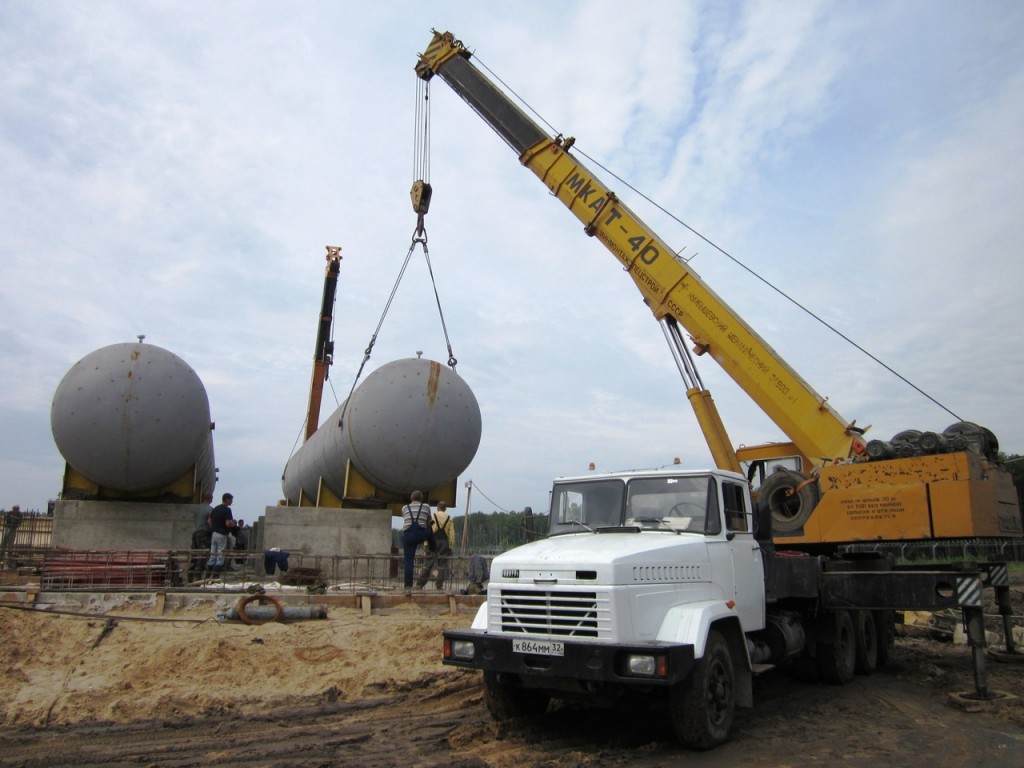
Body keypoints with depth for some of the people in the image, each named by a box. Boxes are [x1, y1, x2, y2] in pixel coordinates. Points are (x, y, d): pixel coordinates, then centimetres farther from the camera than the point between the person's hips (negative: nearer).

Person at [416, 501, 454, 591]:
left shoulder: (432, 517, 1)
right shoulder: (449, 518, 5)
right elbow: (452, 534, 2)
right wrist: (451, 545, 6)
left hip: (433, 542, 0)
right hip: (444, 543, 0)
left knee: (428, 563, 4)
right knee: (442, 565, 7)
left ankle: (419, 584, 5)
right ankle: (439, 585, 6)